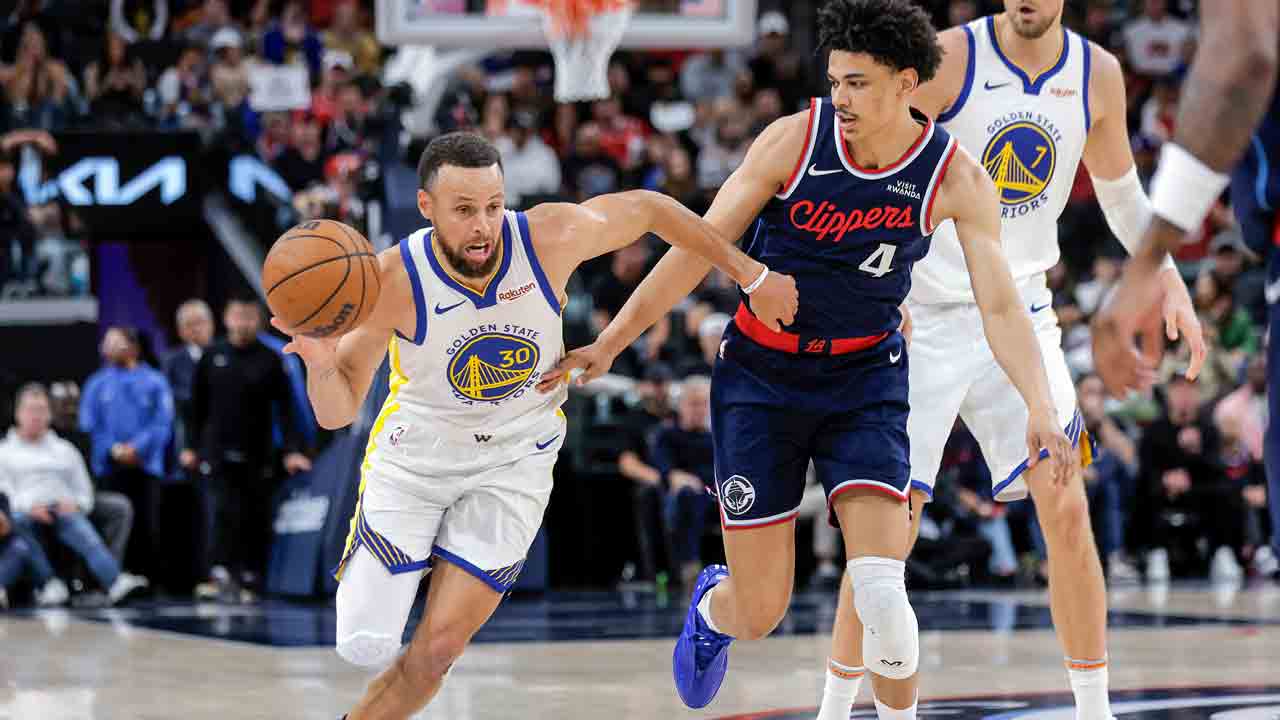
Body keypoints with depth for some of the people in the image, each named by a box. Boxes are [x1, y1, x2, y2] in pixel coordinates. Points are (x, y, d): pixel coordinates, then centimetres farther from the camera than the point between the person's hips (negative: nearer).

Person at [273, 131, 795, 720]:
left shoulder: (551, 237, -24)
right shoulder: (393, 281, -26)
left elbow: (648, 208, -5)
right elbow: (337, 412, -19)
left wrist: (752, 276, 2)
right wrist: (321, 366, -43)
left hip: (514, 460, 1)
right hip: (415, 451, -1)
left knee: (439, 646, -10)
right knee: (365, 645, -7)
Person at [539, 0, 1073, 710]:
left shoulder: (956, 179, -11)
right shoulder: (794, 138, -13)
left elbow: (1000, 307, -13)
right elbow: (699, 246, -8)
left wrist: (1041, 407, -29)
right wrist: (608, 345, -9)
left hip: (865, 376, 1)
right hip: (761, 375, 0)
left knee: (881, 583, -22)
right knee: (758, 612, 0)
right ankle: (712, 605, 39)